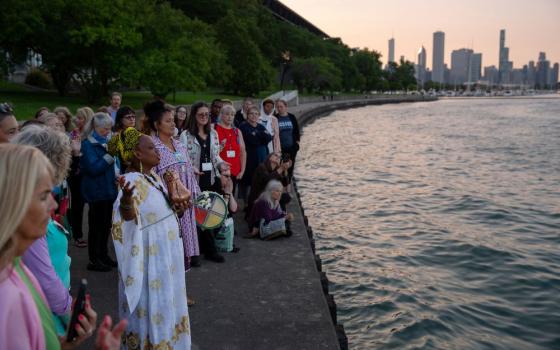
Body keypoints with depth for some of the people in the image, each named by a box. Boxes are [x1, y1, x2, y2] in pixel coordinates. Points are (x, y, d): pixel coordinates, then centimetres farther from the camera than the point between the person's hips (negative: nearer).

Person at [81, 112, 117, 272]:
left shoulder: (106, 141, 12)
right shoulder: (88, 144, -11)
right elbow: (93, 168, -22)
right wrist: (110, 155, -25)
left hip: (108, 190, 8)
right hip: (96, 191, -7)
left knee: (106, 224, 14)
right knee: (96, 225, -1)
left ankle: (103, 255, 25)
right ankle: (94, 260, 8)